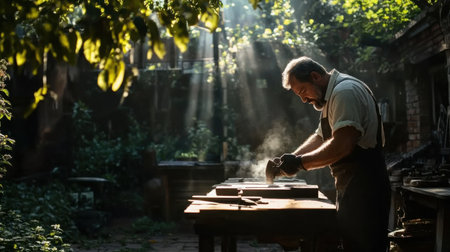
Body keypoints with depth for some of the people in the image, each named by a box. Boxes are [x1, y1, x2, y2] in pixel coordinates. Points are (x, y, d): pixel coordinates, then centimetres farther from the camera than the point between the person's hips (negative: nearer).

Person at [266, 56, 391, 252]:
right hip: (351, 191, 11)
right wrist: (289, 160, 13)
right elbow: (320, 138, 26)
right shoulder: (333, 95, 20)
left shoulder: (345, 91, -15)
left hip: (363, 192, -11)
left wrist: (300, 163, -16)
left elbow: (342, 145, -25)